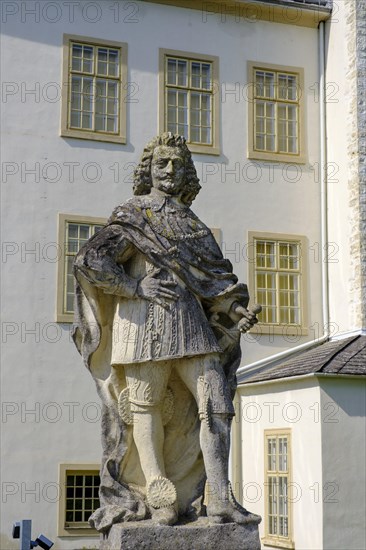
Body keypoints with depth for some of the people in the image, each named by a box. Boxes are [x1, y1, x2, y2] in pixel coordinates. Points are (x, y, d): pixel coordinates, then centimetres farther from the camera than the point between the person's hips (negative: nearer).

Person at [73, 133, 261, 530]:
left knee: (215, 402, -3)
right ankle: (161, 501, 5)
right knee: (146, 409, -2)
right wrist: (136, 287, -11)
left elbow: (214, 275, 20)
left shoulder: (191, 223, 22)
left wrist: (236, 308, 3)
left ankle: (219, 500, -2)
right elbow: (89, 262, -7)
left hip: (191, 325, 6)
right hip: (145, 324, -5)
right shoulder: (132, 217, 4)